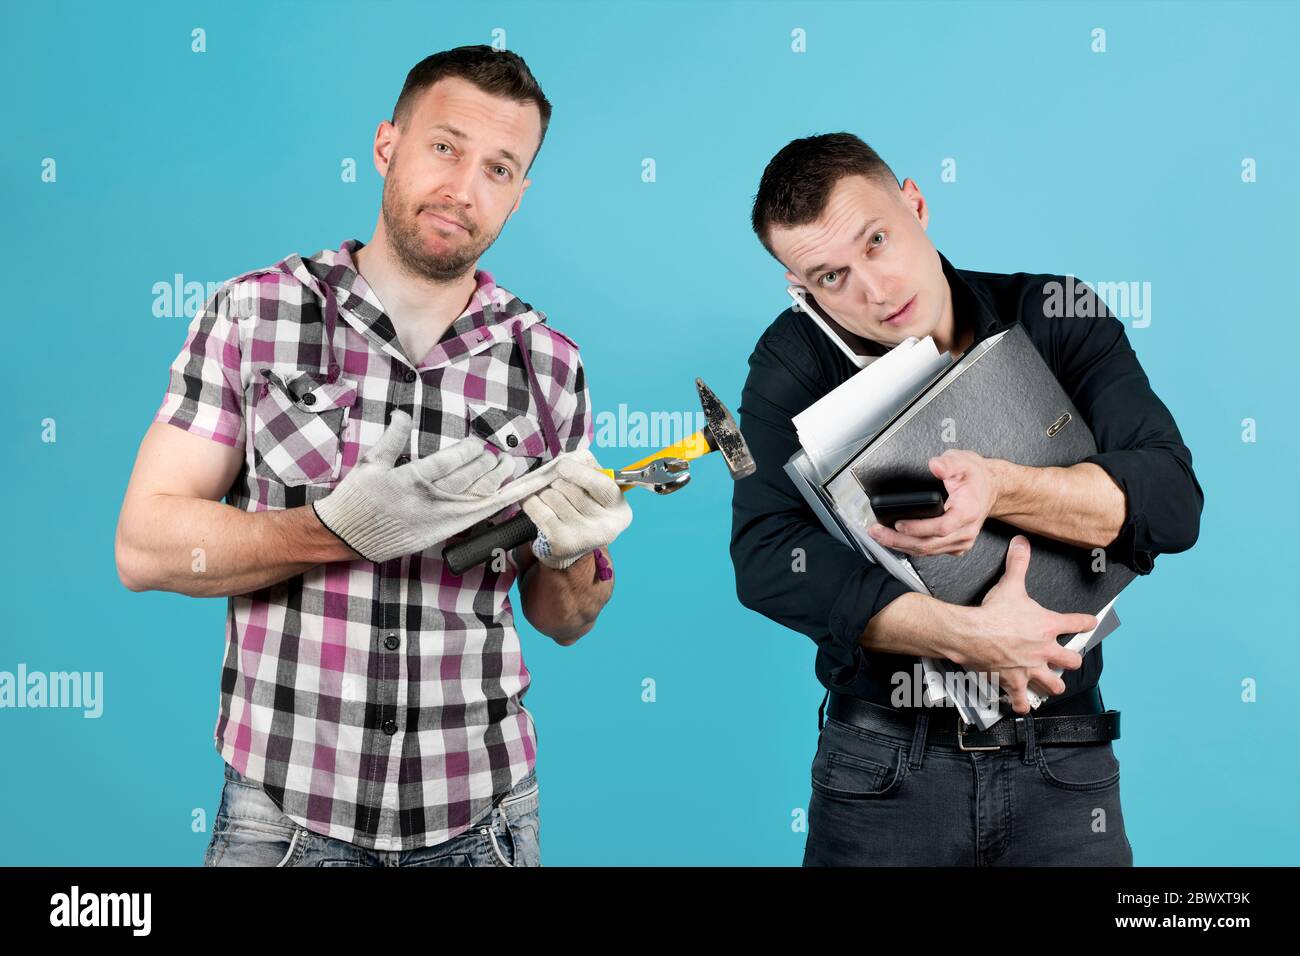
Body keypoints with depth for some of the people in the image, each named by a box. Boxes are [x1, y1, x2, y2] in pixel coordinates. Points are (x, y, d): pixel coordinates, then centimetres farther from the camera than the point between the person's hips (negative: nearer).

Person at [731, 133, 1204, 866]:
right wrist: (965, 633, -24)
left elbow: (1174, 501, -11)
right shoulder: (797, 361, -6)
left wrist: (1001, 488, -27)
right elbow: (766, 559, -18)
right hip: (883, 767, 0)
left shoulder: (1058, 318, -2)